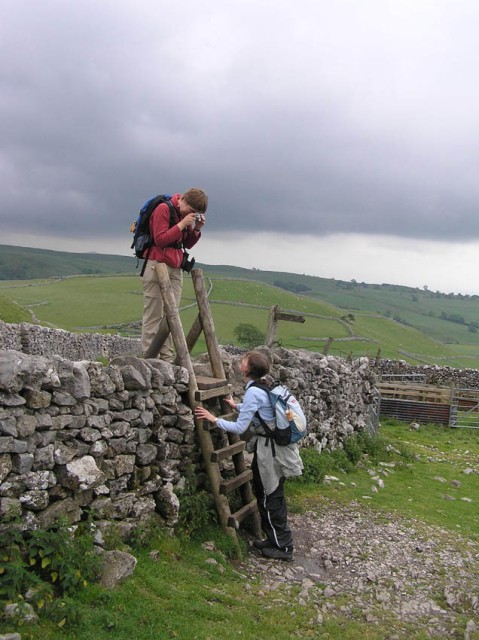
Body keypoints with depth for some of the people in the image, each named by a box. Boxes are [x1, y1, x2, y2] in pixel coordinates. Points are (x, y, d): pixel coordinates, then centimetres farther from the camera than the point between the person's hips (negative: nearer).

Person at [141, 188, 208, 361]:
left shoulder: (187, 215, 14)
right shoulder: (163, 209, -8)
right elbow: (160, 239, -15)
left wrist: (196, 230, 0)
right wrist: (182, 224, -17)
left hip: (175, 268, 7)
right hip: (157, 266, -7)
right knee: (154, 315, -6)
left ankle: (167, 358, 5)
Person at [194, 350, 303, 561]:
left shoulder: (253, 392, -21)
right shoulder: (263, 386, 7)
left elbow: (239, 427, -21)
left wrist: (214, 419, -12)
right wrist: (237, 406, 33)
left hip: (269, 450, -9)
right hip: (274, 445, 9)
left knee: (270, 498, 3)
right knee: (270, 496, 19)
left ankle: (283, 547, 15)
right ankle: (275, 539, 30)